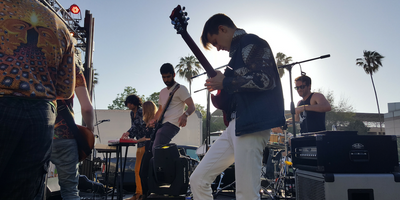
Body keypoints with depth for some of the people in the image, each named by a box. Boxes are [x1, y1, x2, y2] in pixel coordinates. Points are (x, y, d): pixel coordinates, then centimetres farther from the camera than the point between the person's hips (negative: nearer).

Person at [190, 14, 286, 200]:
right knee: (198, 179, 7)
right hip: (234, 125, 10)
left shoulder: (251, 43, -2)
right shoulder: (238, 49, 25)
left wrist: (225, 83, -10)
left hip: (251, 125, -9)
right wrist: (222, 99, 12)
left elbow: (266, 80, -16)